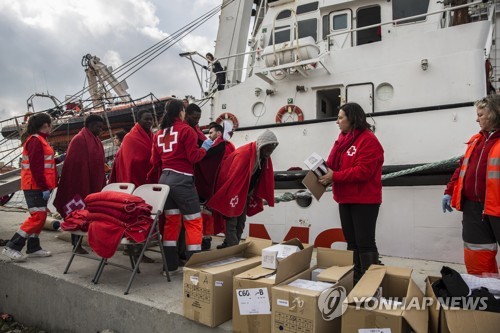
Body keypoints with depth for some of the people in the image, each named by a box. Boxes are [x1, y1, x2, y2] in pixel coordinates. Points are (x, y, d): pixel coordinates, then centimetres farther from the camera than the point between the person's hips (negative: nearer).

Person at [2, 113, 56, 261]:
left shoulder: (39, 140, 16)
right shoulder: (36, 140, -14)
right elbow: (35, 167, -20)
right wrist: (44, 187, -21)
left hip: (39, 186, 10)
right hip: (35, 186, -10)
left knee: (40, 216, 12)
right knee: (37, 217, -11)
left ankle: (33, 248, 19)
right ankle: (11, 247, -4)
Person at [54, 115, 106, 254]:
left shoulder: (95, 141, 15)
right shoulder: (79, 140, -10)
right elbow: (75, 164, -16)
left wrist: (101, 184, 12)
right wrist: (81, 186, -20)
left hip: (94, 185, 8)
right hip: (81, 184, -8)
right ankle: (76, 244, 10)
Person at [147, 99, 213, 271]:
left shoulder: (159, 133, 14)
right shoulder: (186, 130, -5)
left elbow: (155, 161, 13)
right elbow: (193, 157, -10)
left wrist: (148, 178, 28)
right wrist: (204, 148, 7)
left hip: (165, 178, 7)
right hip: (182, 179, -7)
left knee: (171, 220, 13)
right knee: (193, 221, 1)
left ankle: (170, 263, 18)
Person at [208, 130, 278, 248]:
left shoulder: (264, 157, -4)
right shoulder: (243, 154, -28)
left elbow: (266, 179, 6)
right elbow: (233, 179, -29)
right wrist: (232, 197, -27)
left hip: (245, 194, 8)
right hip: (231, 191, -8)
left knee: (241, 222, 11)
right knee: (232, 222, -7)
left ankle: (229, 246, 22)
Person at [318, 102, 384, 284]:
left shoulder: (368, 140, -14)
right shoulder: (343, 138, 13)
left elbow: (363, 171, -23)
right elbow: (335, 165, 16)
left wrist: (334, 176, -23)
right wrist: (327, 172, -4)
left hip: (364, 200, -8)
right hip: (346, 199, 8)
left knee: (365, 242, -2)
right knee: (351, 241, 15)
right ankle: (354, 278, 27)